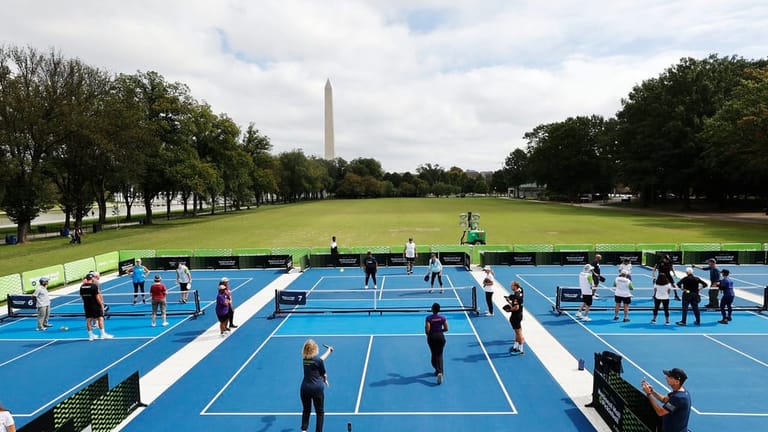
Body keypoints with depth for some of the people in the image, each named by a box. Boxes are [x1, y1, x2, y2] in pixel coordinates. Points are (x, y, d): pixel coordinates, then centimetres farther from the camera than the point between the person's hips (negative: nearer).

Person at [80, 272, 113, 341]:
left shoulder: (82, 287, 3)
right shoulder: (94, 286, -16)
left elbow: (81, 296, 11)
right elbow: (97, 297, -16)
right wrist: (101, 304, -8)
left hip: (86, 306, 6)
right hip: (95, 305, -6)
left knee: (88, 320, 10)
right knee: (100, 318, 1)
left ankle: (90, 335, 18)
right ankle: (103, 334, 2)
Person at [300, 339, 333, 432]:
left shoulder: (304, 359, 3)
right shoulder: (318, 360, -12)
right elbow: (324, 374, 1)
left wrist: (329, 350, 33)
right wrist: (325, 380, 24)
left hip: (305, 388, 4)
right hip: (317, 388, -4)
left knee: (306, 410, 20)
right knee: (320, 412, 11)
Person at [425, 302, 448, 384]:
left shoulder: (429, 318, -12)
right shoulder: (442, 317, -5)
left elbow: (427, 330, -17)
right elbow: (446, 329, -5)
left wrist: (428, 334, 4)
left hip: (432, 337, -2)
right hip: (440, 336, 2)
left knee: (434, 354, 15)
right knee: (440, 355, 11)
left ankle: (438, 371, 10)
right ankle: (440, 371, -5)